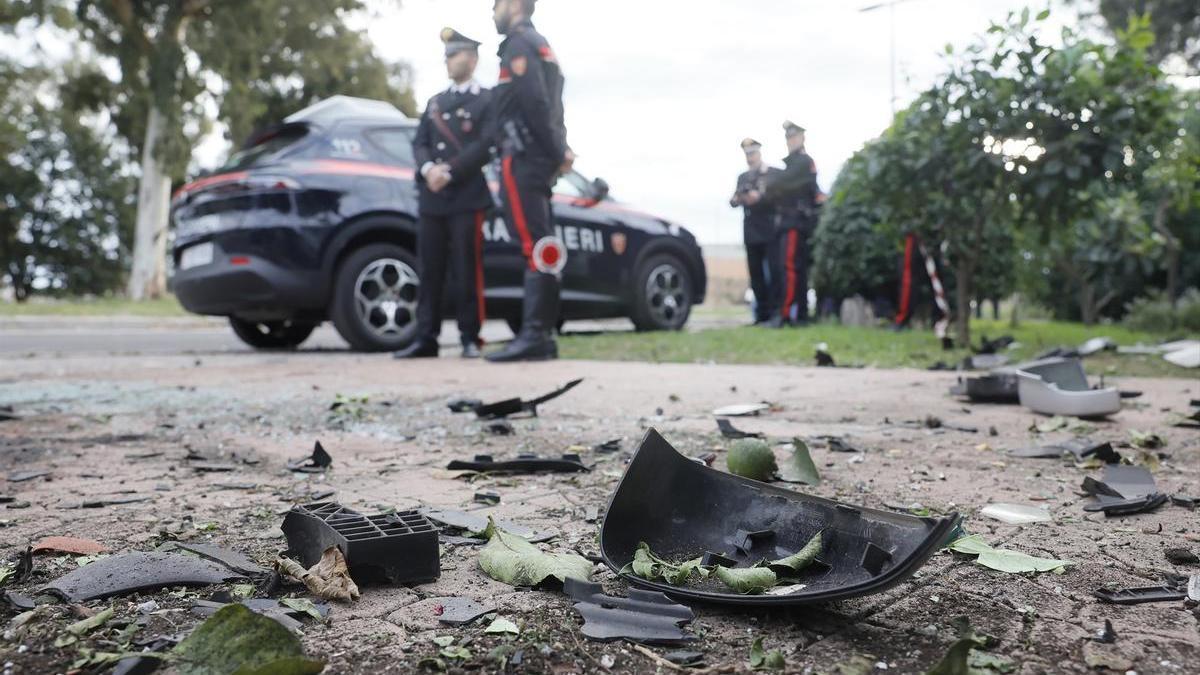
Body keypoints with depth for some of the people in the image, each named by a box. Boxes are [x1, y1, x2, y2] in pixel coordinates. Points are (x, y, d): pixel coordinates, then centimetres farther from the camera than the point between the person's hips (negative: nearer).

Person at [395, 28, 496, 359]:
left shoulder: (487, 101, 4)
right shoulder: (435, 102, 22)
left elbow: (485, 146, -8)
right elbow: (420, 143, 13)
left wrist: (449, 171, -14)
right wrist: (428, 168, -8)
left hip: (467, 198, -5)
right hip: (431, 198, 5)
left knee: (466, 271, -4)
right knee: (430, 271, 4)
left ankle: (470, 339, 3)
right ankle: (425, 339, 7)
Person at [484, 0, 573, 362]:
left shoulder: (519, 42, -4)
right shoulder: (541, 45, 28)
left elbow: (534, 102, -16)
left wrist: (557, 152, -11)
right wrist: (560, 151, 9)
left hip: (522, 160, -10)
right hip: (539, 160, 10)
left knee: (535, 247, -15)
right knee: (541, 248, 6)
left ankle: (533, 336, -17)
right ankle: (542, 335, 7)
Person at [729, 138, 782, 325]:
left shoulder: (776, 174, 6)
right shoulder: (743, 178, 19)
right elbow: (736, 200, 13)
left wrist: (760, 198, -16)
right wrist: (735, 200, -10)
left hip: (771, 232, -4)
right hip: (751, 233, 4)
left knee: (774, 272, -10)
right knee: (756, 274, 3)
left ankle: (776, 312, -9)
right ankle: (762, 314, 6)